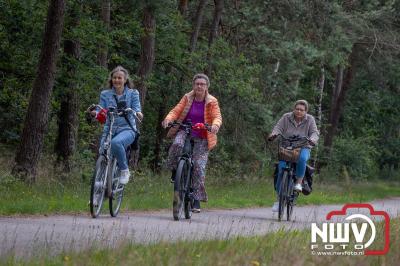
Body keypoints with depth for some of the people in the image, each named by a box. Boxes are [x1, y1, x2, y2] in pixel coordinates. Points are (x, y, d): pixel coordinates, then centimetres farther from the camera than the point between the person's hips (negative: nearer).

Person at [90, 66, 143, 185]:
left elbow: (136, 108, -2)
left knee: (116, 142, -37)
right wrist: (95, 113, -18)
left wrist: (137, 113, -27)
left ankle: (124, 170, -18)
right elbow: (101, 112, 6)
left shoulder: (133, 93, 9)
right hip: (109, 129, 3)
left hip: (127, 129, -3)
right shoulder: (105, 94, 14)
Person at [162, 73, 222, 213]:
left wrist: (215, 125, -36)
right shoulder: (187, 98, 4)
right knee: (177, 144, -35)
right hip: (185, 132, 1)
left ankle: (197, 200, -4)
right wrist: (168, 119, -26)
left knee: (199, 166, -12)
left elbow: (217, 117, -12)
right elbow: (176, 111, -4)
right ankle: (175, 170, -7)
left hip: (202, 138, -1)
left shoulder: (212, 101, -1)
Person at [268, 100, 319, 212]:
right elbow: (278, 128, -1)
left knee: (302, 158, -38)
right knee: (281, 168, -19)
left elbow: (314, 132, -3)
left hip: (303, 148, -1)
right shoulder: (286, 117, 5)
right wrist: (273, 134, -24)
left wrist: (312, 140, -26)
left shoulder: (310, 119, 4)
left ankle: (299, 182, -18)